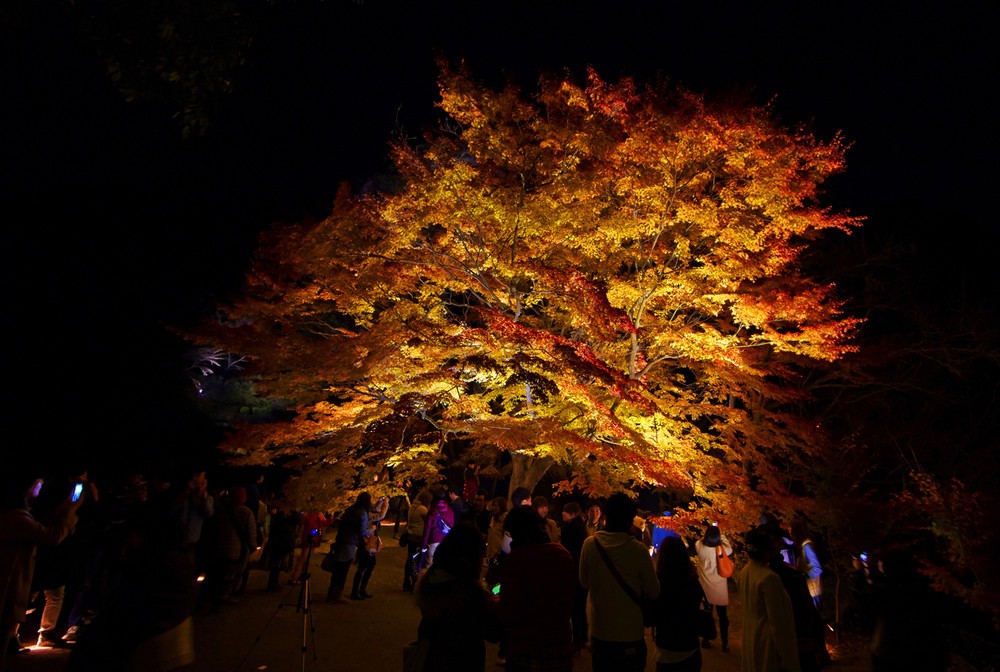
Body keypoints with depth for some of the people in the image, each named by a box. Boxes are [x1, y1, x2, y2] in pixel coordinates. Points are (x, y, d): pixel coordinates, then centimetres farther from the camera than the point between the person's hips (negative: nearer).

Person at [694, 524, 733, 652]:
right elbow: (730, 549, 3)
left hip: (705, 587, 1)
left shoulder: (699, 547, -18)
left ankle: (706, 640, 30)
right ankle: (724, 643, 25)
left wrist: (707, 533, 7)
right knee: (722, 616, 15)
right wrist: (722, 535, 7)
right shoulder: (722, 549, -21)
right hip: (720, 590, -1)